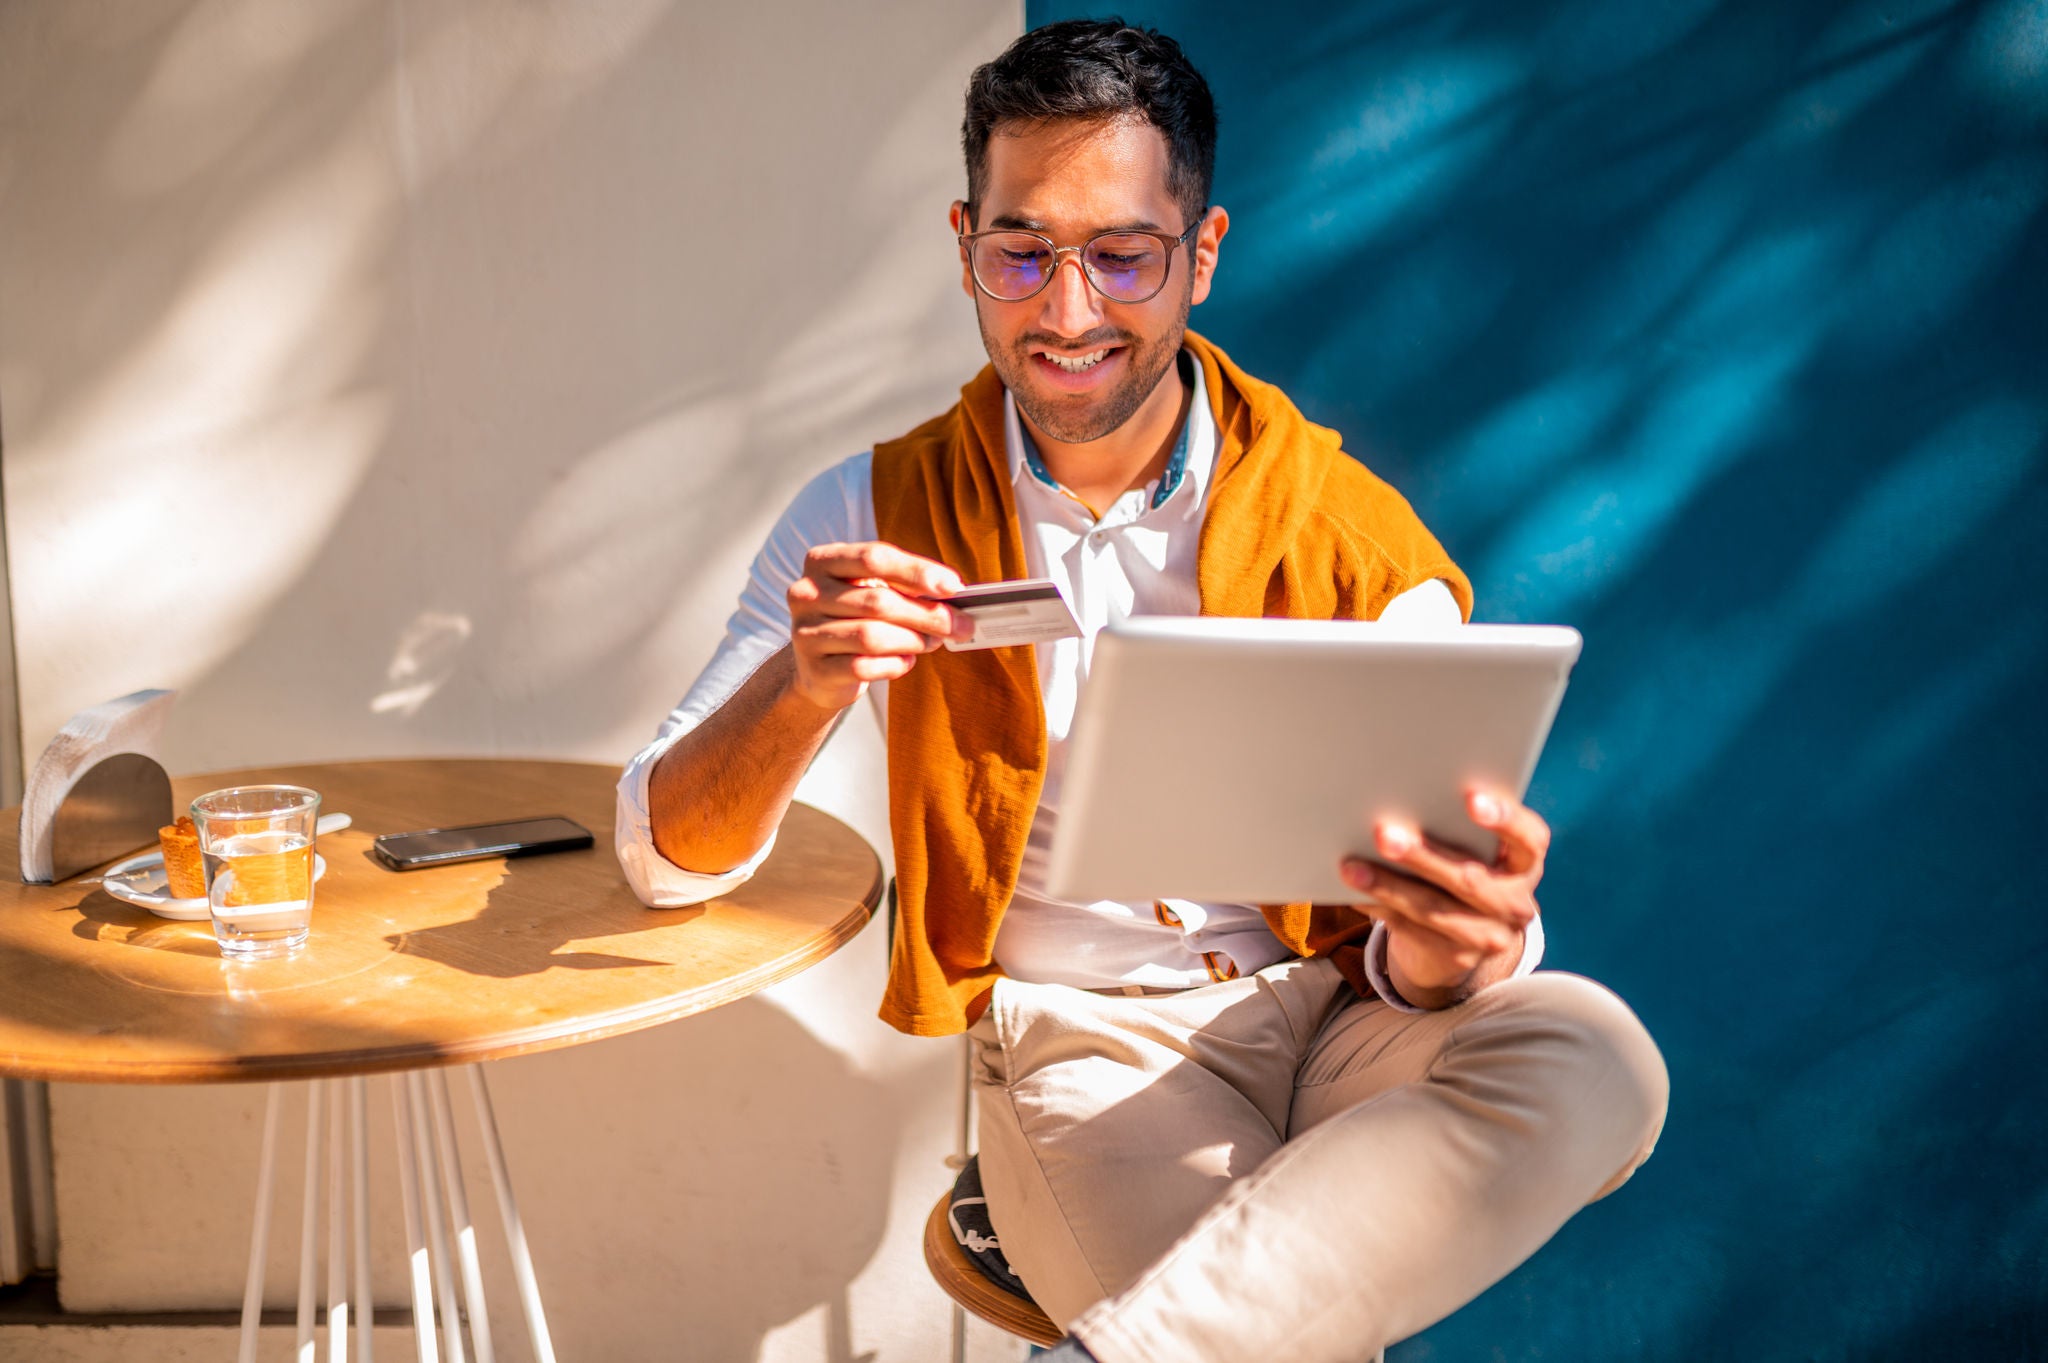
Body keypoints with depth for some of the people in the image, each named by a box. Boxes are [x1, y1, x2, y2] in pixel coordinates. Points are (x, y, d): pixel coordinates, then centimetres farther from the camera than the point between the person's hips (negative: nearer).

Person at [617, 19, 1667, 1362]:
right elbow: (666, 859, -6)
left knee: (1596, 1058, -31)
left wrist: (1454, 945, -32)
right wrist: (803, 683, -27)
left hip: (1338, 1012, 3)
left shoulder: (1351, 537, -3)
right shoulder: (877, 520, -1)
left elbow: (1421, 943, -6)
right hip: (1090, 1047, -2)